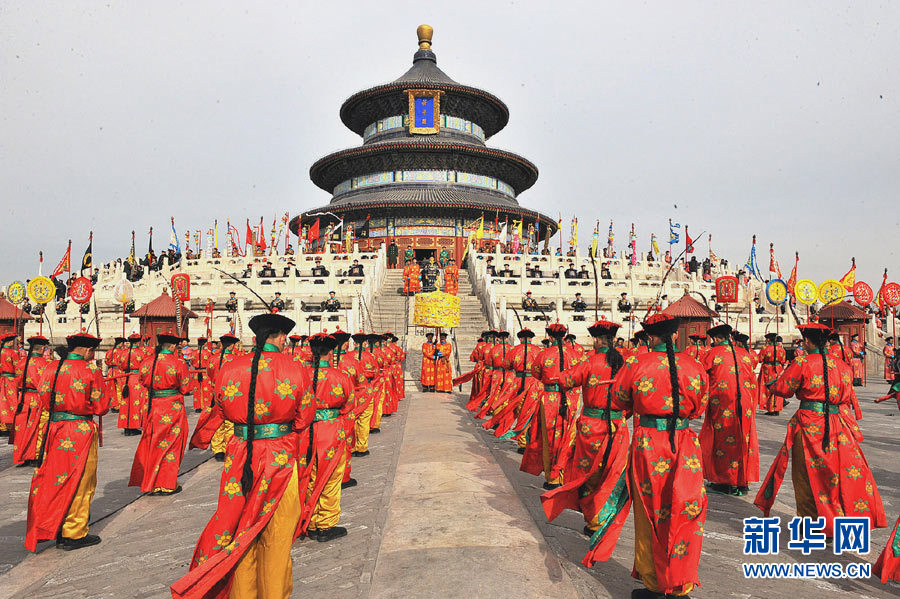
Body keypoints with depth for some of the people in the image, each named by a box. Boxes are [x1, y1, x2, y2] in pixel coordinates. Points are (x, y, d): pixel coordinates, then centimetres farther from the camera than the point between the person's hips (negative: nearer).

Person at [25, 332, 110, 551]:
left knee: (53, 479, 16)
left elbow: (42, 401, 11)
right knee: (80, 482, 5)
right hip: (80, 432, -6)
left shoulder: (50, 368, 4)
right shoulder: (91, 370, -11)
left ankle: (54, 529, 27)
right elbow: (100, 407, -9)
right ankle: (74, 534, 13)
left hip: (53, 429, 6)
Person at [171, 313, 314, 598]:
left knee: (241, 534, 18)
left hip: (240, 459, 3)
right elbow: (304, 420, -1)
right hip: (281, 459, -2)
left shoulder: (229, 368, -4)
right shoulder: (296, 370, -11)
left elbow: (217, 412, 11)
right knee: (276, 540, 12)